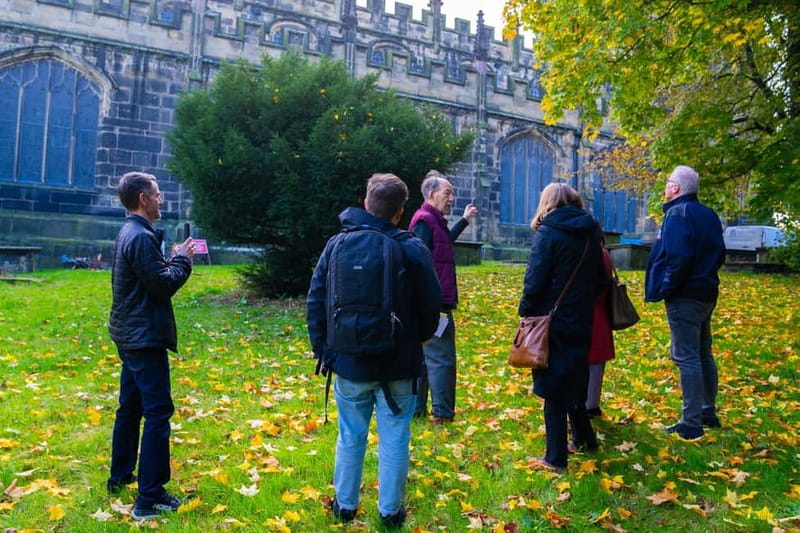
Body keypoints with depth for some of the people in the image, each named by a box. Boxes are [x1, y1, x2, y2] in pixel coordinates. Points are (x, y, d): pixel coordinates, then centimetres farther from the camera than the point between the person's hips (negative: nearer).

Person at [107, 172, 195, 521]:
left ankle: (120, 478, 35)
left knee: (130, 407, 20)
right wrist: (182, 260, -6)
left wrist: (173, 260, 5)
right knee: (157, 414, -6)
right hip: (145, 339, -11)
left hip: (129, 336, 11)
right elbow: (163, 285, -20)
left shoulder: (128, 233, 13)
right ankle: (149, 499, -1)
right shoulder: (142, 237, -19)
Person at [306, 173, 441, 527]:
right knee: (394, 439, 10)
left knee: (350, 437, 17)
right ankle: (390, 511, 23)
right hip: (398, 363, -2)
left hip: (349, 361, 3)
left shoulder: (337, 244, 0)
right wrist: (417, 340, 15)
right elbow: (432, 305, -4)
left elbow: (315, 300, 3)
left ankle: (345, 504, 31)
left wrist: (323, 349, 11)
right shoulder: (412, 249, -10)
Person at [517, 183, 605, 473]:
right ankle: (584, 438, 36)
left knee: (553, 388, 2)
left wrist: (526, 311, -4)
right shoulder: (590, 233, 6)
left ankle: (556, 458, 9)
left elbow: (535, 281, -16)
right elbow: (600, 280, 11)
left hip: (552, 322, -6)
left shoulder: (547, 233, -13)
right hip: (581, 321, 6)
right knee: (575, 381, 22)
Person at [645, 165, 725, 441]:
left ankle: (691, 424, -1)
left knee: (686, 358, -6)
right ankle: (708, 413, 29)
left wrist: (666, 288, -15)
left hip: (685, 296, -10)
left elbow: (679, 257, -24)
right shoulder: (708, 214, 13)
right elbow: (719, 253, 17)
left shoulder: (678, 213, -15)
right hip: (706, 294, 10)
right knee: (704, 355, 18)